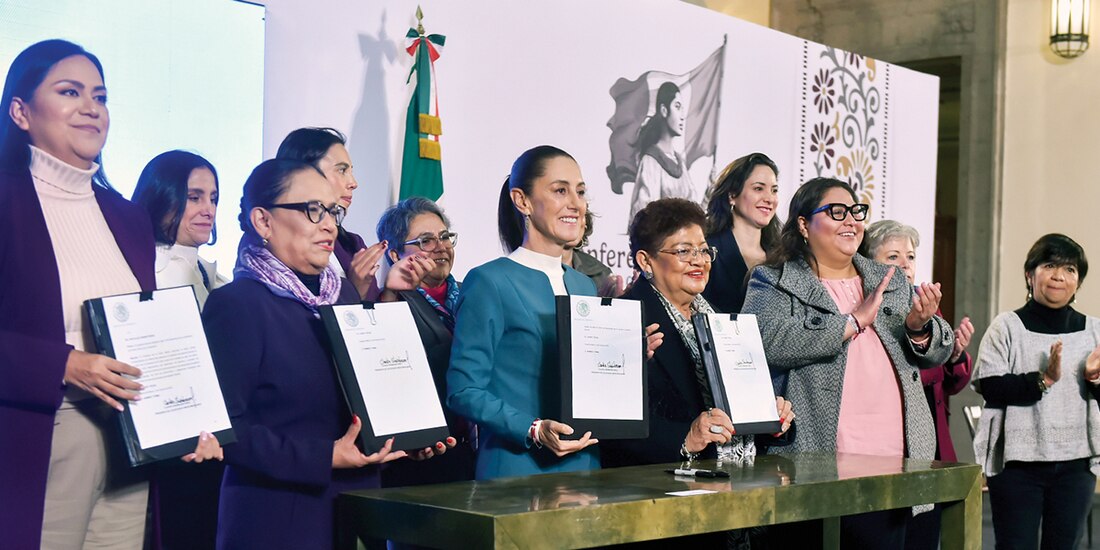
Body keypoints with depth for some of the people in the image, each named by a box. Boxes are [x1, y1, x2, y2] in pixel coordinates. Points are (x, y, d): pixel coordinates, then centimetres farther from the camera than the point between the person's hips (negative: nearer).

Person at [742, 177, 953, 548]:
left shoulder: (891, 282, 20)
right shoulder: (773, 282, 3)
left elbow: (938, 352, 18)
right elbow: (768, 341, -17)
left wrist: (920, 328, -7)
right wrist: (854, 321, -10)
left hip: (892, 460, 5)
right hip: (815, 464, -5)